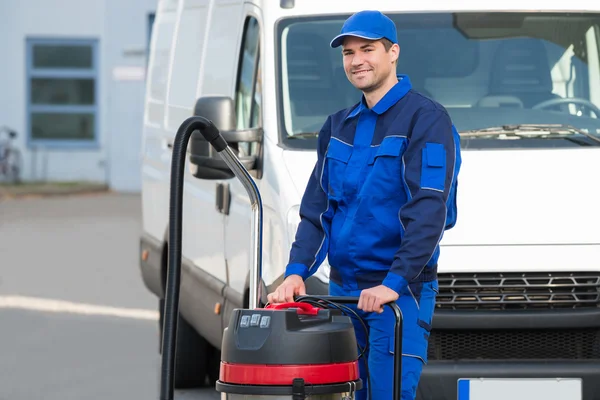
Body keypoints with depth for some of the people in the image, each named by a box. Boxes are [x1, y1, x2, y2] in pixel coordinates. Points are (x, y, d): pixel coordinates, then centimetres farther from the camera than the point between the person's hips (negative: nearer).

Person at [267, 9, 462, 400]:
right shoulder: (338, 126, 15)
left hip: (401, 292, -7)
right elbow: (316, 209, 14)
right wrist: (297, 272, -2)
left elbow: (429, 211, -17)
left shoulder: (426, 119, -8)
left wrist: (394, 283, -24)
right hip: (343, 288, 7)